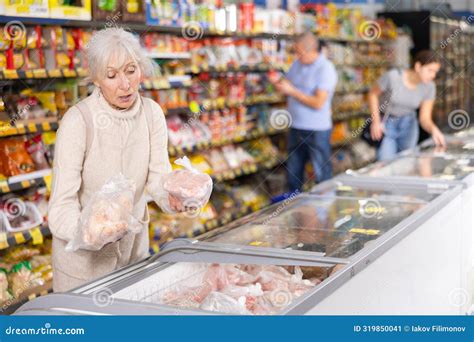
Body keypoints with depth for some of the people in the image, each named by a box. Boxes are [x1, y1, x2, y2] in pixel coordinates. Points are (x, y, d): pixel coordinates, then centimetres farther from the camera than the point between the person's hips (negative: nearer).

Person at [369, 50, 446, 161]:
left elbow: (425, 118, -12)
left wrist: (433, 130, -33)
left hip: (408, 125, 3)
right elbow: (373, 94, -9)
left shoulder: (429, 87, -14)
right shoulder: (392, 76, -25)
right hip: (386, 123, -3)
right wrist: (376, 122, -12)